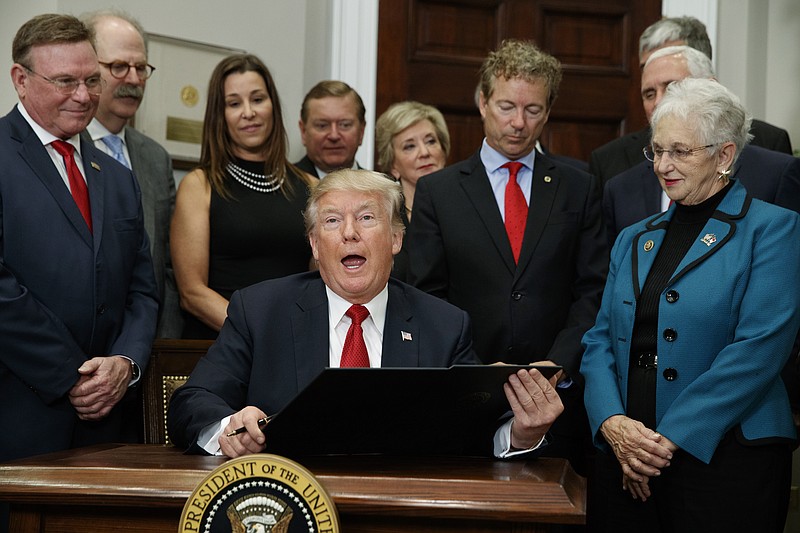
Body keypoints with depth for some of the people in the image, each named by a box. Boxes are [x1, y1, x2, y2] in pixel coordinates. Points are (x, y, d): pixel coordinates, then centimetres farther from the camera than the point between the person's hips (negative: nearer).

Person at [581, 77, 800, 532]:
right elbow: (600, 340, 11)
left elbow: (760, 348, -13)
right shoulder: (634, 239, 15)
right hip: (626, 461, 5)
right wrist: (612, 423, -8)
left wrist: (671, 439, -16)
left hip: (724, 457, -5)